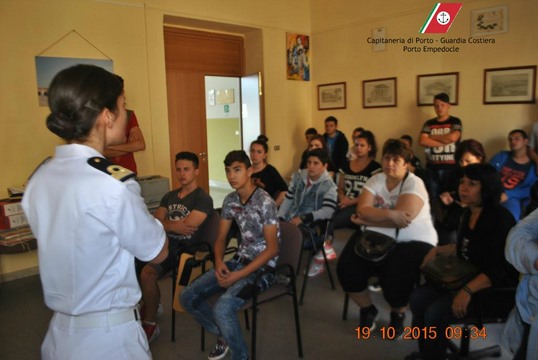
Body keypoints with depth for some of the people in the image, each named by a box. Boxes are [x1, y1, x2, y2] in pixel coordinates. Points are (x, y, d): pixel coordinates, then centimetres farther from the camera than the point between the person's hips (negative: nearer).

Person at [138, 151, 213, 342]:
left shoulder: (203, 199, -6)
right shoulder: (169, 196, 16)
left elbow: (187, 227, -17)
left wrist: (165, 224, -1)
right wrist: (173, 225, -12)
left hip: (184, 247, -7)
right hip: (164, 242, 7)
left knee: (147, 273, -26)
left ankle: (150, 324, -5)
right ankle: (150, 305, 10)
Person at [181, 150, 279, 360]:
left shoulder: (265, 202, -18)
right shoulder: (230, 200, 4)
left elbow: (272, 249, -19)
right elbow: (221, 238, 10)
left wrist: (239, 275, -23)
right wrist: (219, 262, -11)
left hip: (263, 266, -7)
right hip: (239, 260, 7)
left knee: (222, 308, -30)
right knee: (188, 297, -1)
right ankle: (223, 335, 20)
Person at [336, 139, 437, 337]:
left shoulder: (414, 183, -9)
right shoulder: (375, 180, 4)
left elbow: (403, 219, -23)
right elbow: (362, 210, -12)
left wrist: (368, 219, -16)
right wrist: (389, 214, -28)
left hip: (412, 241, -4)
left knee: (395, 278, -29)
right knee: (346, 268, -15)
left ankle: (398, 314, 8)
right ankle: (368, 310, 13)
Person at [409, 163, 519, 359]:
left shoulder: (501, 219, -19)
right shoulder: (469, 213, 7)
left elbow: (502, 268, -25)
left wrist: (468, 290, -33)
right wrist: (437, 250, 11)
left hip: (494, 289, -8)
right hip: (466, 279, 8)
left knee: (435, 313, -24)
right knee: (418, 298, -9)